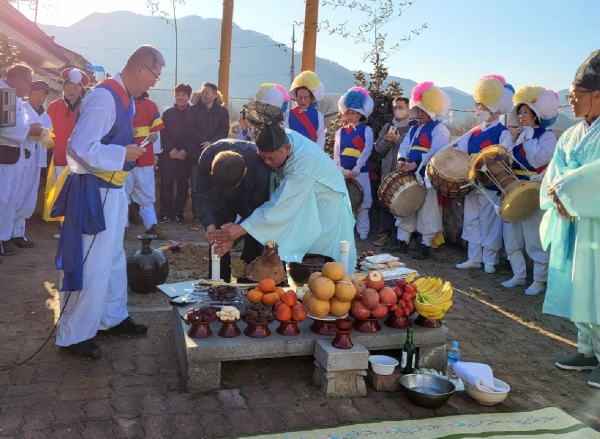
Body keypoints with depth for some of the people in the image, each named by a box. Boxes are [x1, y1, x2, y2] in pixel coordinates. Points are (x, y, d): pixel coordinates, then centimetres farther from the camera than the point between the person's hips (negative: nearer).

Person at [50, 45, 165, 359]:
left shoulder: (123, 97, 8)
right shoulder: (104, 97, -21)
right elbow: (80, 147, -26)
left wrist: (134, 148, 4)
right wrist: (123, 154, -20)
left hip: (112, 190, 10)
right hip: (94, 192, -10)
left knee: (113, 259, 20)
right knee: (91, 266, -1)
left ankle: (112, 319, 36)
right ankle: (73, 336, 15)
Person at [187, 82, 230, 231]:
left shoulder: (222, 111, 9)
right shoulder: (194, 110, 7)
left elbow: (224, 131, -1)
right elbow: (191, 130, -3)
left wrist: (212, 143, -17)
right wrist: (205, 143, -17)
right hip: (196, 154, 0)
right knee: (196, 188, -2)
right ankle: (197, 218, 1)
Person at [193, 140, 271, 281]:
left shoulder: (260, 169, -41)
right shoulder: (207, 157, -34)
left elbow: (257, 207, -28)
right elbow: (202, 191, -20)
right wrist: (210, 224, -32)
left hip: (251, 198, -2)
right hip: (221, 198, 2)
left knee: (254, 239, -14)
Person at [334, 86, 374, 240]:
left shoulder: (366, 131, 2)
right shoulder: (340, 132, 10)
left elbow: (366, 152, -7)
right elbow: (336, 155, 4)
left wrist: (354, 170, -14)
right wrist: (343, 171, -10)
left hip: (360, 173, -3)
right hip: (343, 173, 3)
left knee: (362, 203, 3)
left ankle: (362, 232, 13)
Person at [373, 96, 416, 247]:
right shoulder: (387, 126, 17)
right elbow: (378, 148, 11)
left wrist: (398, 140, -15)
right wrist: (387, 141, -7)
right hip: (388, 172, 5)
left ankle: (397, 238, -1)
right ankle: (384, 234, 14)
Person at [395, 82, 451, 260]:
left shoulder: (439, 129, -8)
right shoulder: (413, 129, 18)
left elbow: (435, 152, -21)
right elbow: (404, 147, 10)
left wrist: (415, 164, -28)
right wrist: (402, 160, -12)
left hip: (428, 177, -8)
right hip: (410, 175, 8)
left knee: (427, 210, -2)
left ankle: (425, 245, 6)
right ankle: (402, 240, 24)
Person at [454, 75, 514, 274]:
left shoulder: (503, 133, -7)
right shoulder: (474, 132, 12)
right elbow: (459, 151, 10)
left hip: (491, 185, -7)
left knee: (490, 223, 1)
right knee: (471, 221, 11)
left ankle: (490, 260, 12)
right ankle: (474, 258, 21)